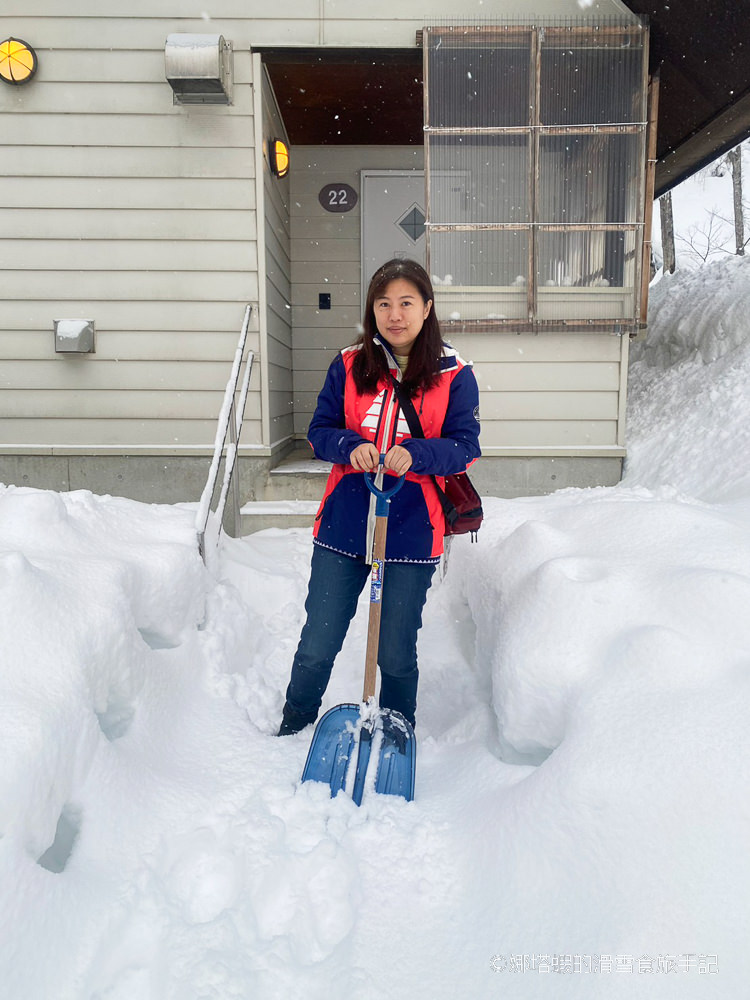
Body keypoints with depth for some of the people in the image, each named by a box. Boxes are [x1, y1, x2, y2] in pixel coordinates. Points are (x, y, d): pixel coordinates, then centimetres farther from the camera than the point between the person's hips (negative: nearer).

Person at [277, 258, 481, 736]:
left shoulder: (454, 375, -1)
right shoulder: (348, 366, 5)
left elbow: (465, 447, -4)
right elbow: (320, 430, 6)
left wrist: (413, 454, -23)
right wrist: (350, 446, -16)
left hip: (411, 531, -2)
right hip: (344, 523, 2)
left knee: (396, 654, 11)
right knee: (316, 647, 10)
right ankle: (291, 733, 37)